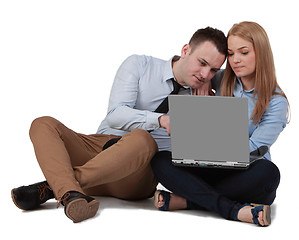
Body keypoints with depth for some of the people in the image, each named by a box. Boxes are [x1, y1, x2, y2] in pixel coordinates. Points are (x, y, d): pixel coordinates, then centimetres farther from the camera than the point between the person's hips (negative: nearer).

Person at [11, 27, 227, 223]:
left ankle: (52, 186, -35)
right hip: (99, 146, 1)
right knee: (44, 125, -22)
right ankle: (71, 195, -48)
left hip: (136, 178, -1)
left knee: (142, 139, -36)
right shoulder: (139, 66, 5)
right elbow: (115, 115, -10)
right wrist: (160, 119, -27)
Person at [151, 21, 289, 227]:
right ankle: (233, 210, -37)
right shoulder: (223, 81, 9)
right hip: (213, 170, 4)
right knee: (161, 161, -22)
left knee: (268, 172, -38)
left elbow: (253, 148, -16)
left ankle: (187, 200, -30)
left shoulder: (277, 102, -6)